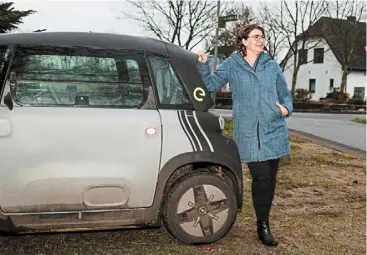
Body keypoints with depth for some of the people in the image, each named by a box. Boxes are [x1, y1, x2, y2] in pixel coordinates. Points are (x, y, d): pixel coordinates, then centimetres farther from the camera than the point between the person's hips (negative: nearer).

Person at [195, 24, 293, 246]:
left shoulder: (273, 66, 12)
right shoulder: (231, 65, 5)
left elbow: (285, 94, 17)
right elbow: (211, 85, 3)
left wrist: (287, 108, -4)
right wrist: (204, 65, -11)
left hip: (274, 130, 4)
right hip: (249, 133, -4)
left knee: (270, 179, 9)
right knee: (261, 178, -11)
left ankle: (265, 223, 27)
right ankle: (263, 225, 8)